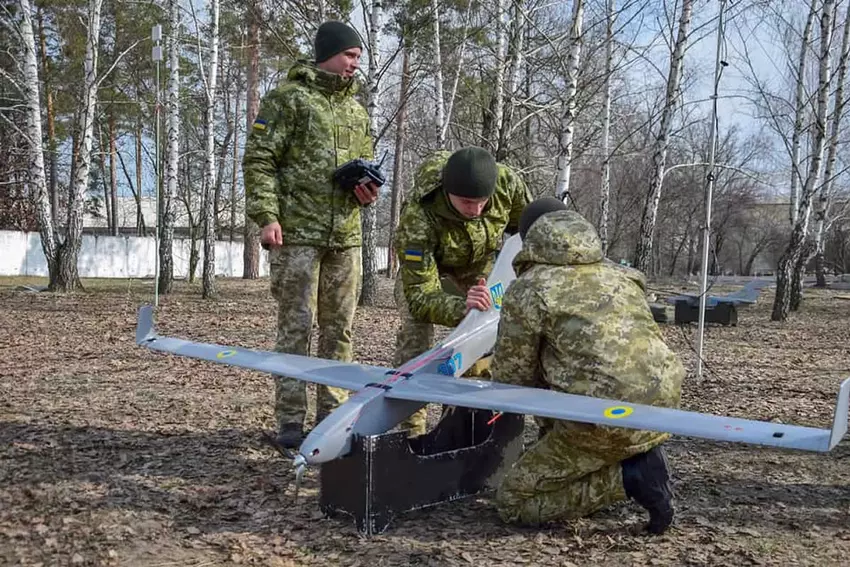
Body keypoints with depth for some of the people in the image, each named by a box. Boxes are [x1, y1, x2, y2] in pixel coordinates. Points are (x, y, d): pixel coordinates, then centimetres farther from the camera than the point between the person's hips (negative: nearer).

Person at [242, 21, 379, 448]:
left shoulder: (356, 110, 19)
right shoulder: (288, 98, -1)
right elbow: (259, 160, -6)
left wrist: (366, 189, 4)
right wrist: (266, 215, -16)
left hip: (345, 236, 6)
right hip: (297, 233, -6)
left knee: (339, 329, 8)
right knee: (296, 327, -3)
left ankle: (333, 414, 18)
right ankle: (290, 421, 4)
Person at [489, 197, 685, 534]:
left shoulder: (526, 289, 0)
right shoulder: (620, 274, 18)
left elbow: (511, 376, 7)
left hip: (610, 420, -8)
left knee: (512, 501, 10)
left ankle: (628, 477, -4)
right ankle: (636, 457, 15)